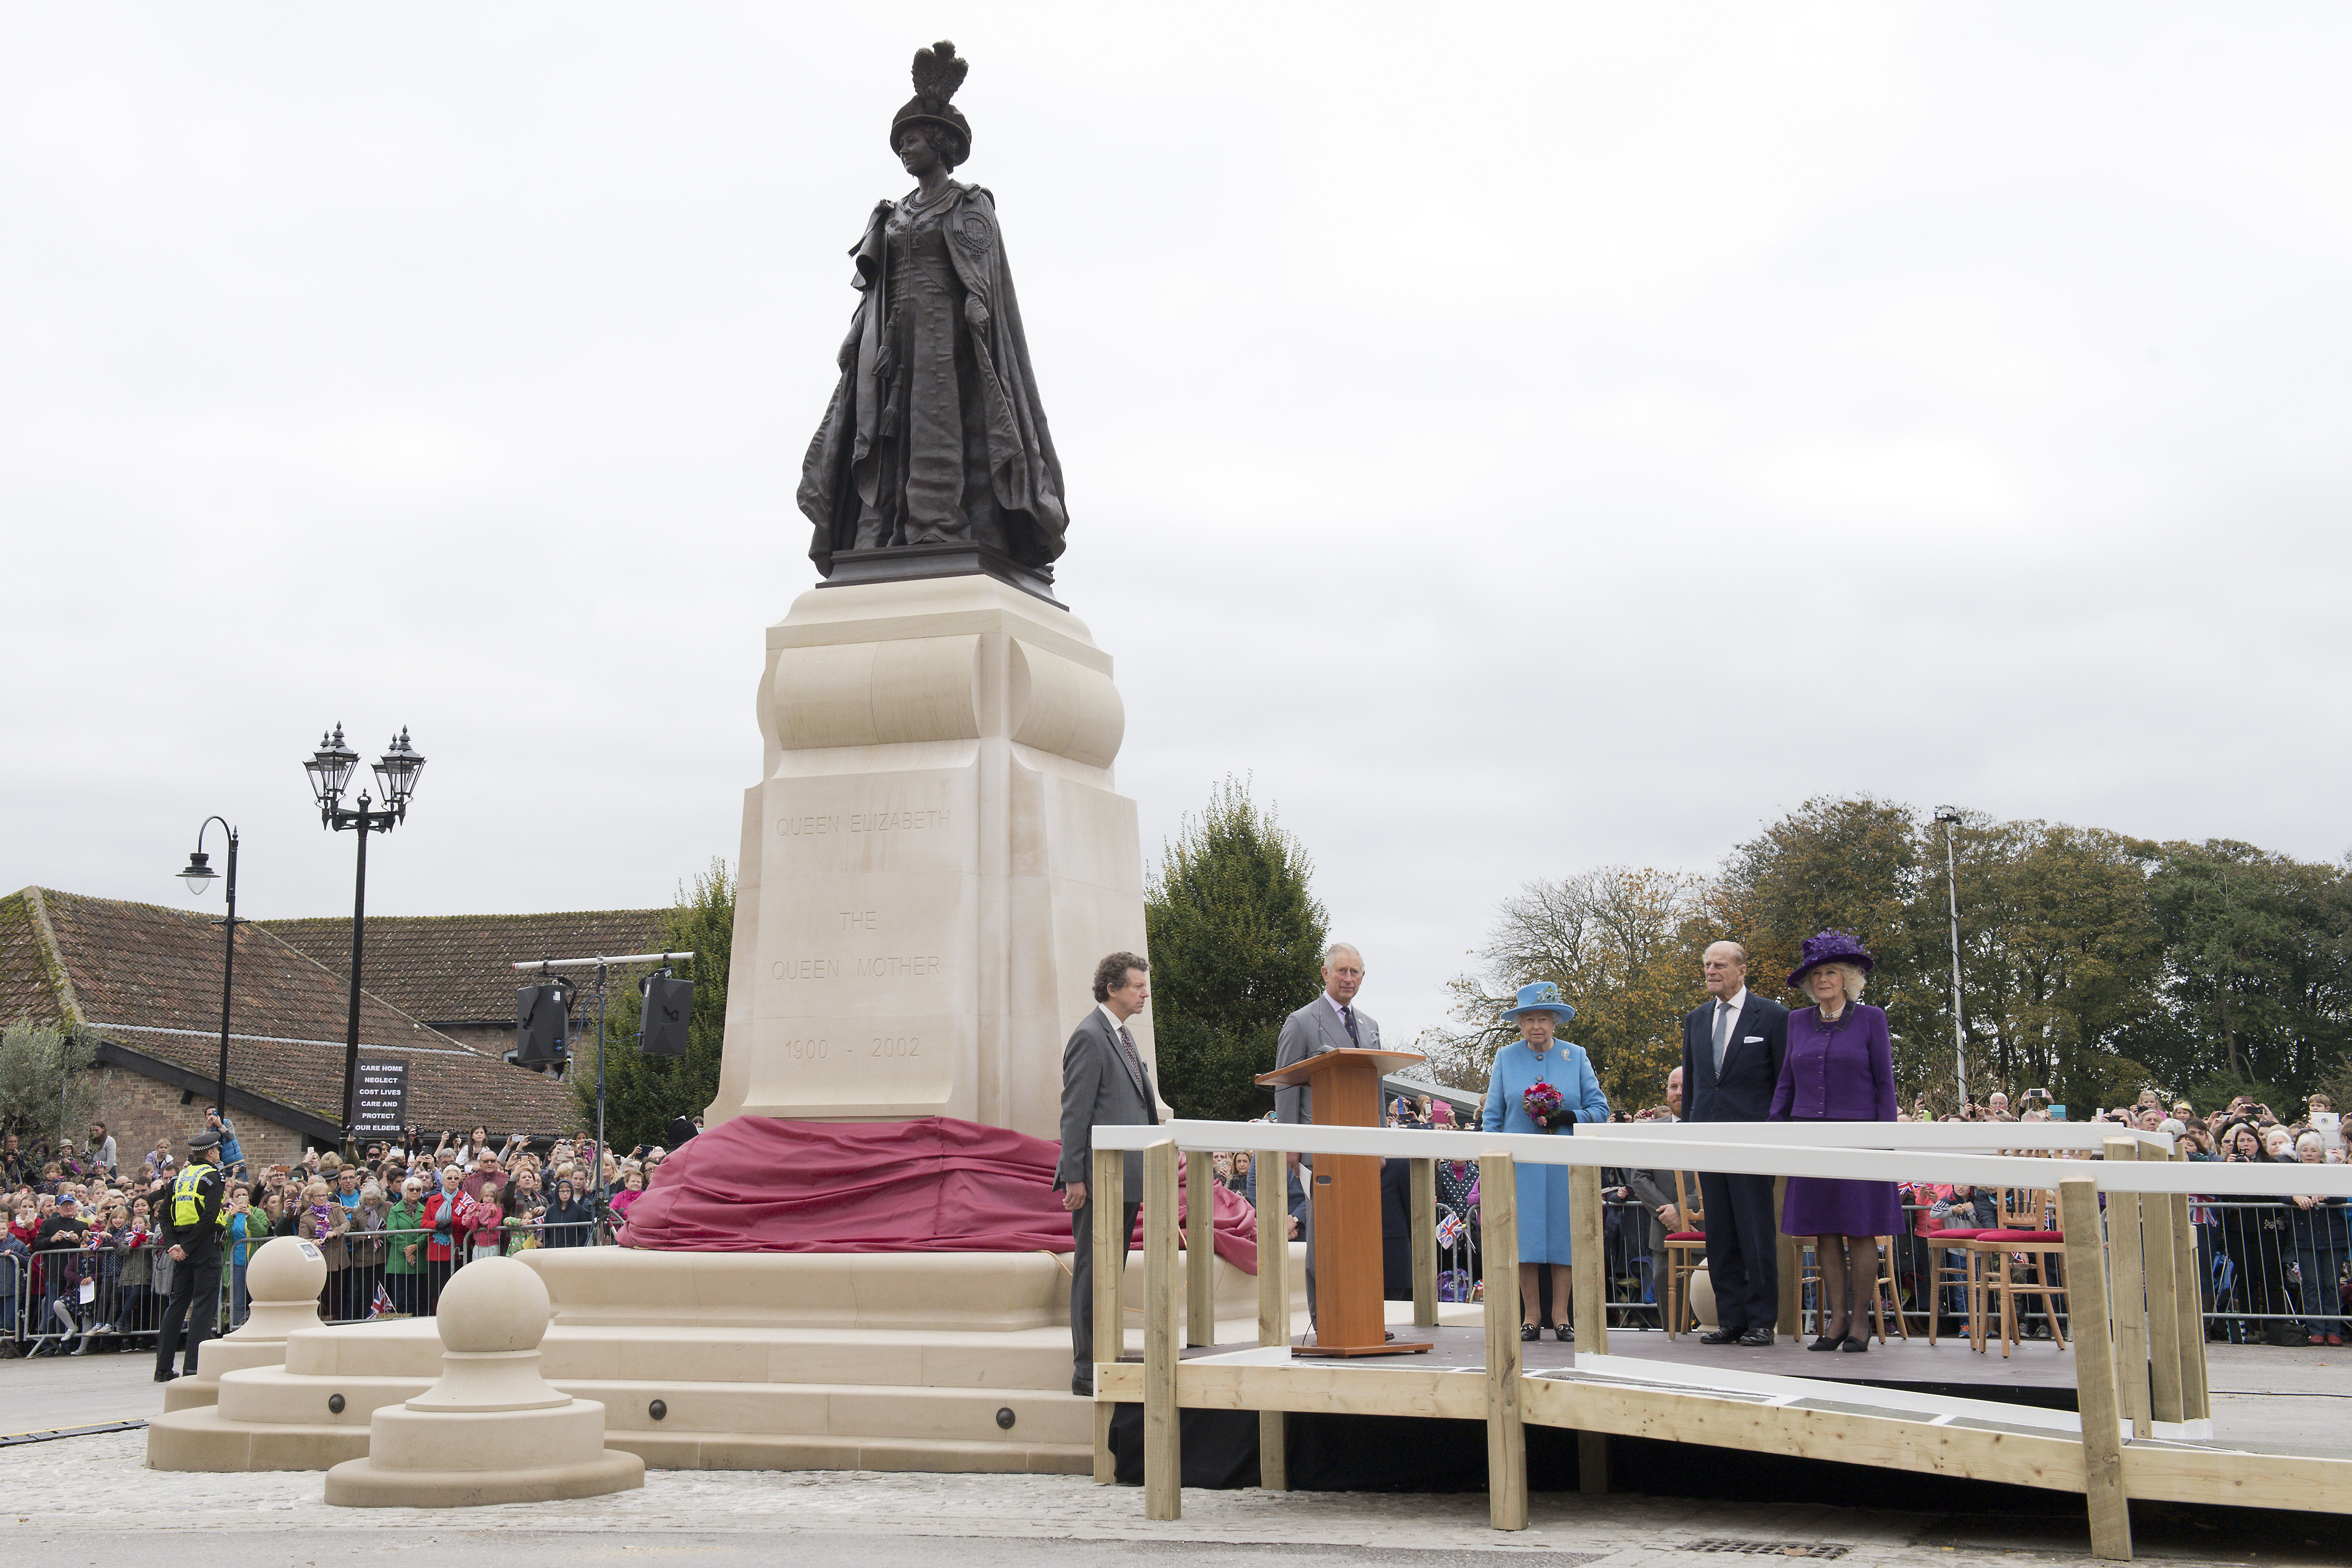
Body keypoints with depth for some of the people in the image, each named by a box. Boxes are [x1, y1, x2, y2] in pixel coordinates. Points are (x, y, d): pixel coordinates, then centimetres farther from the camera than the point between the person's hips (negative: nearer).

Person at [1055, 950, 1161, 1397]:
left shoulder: (1123, 1035, 17)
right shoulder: (1090, 1036, -12)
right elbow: (1075, 1112, -16)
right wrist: (1074, 1177, -19)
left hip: (1126, 1176, 10)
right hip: (1099, 1177, -10)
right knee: (1093, 1272, -4)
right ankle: (1087, 1371, 0)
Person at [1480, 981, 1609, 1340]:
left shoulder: (1576, 1056, 8)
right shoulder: (1505, 1058, 9)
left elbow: (1600, 1109, 6)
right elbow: (1492, 1116, 11)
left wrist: (1566, 1118, -12)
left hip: (1566, 1165, 0)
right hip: (1520, 1164, 0)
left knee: (1563, 1237, -1)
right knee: (1525, 1238, -3)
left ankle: (1561, 1315, 8)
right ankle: (1531, 1316, 5)